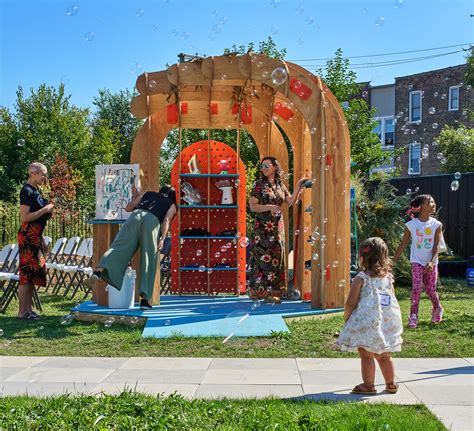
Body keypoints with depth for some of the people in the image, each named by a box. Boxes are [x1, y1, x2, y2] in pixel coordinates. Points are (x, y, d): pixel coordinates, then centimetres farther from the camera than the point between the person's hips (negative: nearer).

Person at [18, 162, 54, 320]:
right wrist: (45, 210, -15)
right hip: (28, 237, -10)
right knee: (27, 273, -6)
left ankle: (28, 310, 17)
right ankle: (22, 312, 0)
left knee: (33, 274, 11)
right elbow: (25, 217, -21)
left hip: (35, 237, 10)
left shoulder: (35, 191, 16)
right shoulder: (26, 191, -12)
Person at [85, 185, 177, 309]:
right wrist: (162, 239, -3)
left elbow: (128, 208, 33)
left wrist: (135, 197, 50)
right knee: (148, 261, -1)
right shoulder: (171, 205, 28)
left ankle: (98, 271, -36)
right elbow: (166, 220, 8)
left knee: (119, 247, -10)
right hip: (153, 221, -2)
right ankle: (144, 298, -7)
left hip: (136, 215, 2)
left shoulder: (148, 194, 36)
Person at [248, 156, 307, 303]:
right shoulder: (259, 185, -4)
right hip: (263, 227, -5)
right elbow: (252, 206, -9)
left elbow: (290, 201, 11)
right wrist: (269, 207, -20)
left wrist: (298, 186, 3)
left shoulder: (280, 185, 11)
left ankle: (273, 290, 12)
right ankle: (263, 291, -2)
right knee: (264, 257, -7)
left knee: (276, 257, 6)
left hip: (277, 226, 5)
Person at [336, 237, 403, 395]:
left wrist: (346, 318, 5)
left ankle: (368, 385, 7)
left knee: (366, 355, 3)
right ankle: (391, 384, 28)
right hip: (386, 324, 7)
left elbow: (350, 303, -11)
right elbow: (391, 301, 12)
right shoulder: (388, 278, 8)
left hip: (366, 323, -6)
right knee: (384, 356, 19)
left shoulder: (360, 278, -10)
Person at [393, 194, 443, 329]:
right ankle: (413, 316, -3)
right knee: (416, 288, -11)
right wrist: (393, 261, 0)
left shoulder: (436, 224, -4)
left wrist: (432, 262, -23)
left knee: (431, 290, 7)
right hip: (417, 262, -1)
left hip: (431, 263, 1)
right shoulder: (411, 225, -6)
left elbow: (436, 246, -9)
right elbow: (403, 244, 1)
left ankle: (437, 309, 36)